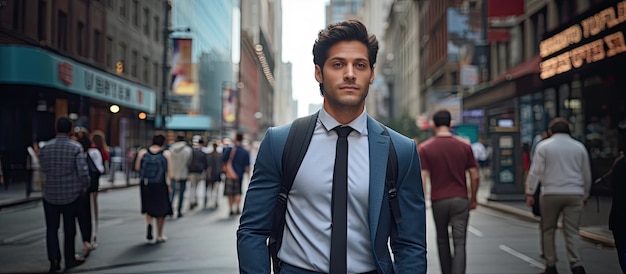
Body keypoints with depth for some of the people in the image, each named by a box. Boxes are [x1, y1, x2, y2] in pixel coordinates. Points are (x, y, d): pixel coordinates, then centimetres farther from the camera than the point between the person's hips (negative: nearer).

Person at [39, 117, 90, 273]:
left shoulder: (46, 148, -1)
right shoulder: (76, 147, -11)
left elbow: (44, 169, 10)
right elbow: (83, 171, -15)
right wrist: (85, 187, 2)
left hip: (50, 194, 1)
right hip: (71, 194, -1)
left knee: (51, 228, 8)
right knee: (69, 228, 13)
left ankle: (54, 260, 1)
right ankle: (69, 259, 23)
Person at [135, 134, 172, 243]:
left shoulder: (142, 152, 0)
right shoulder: (166, 154, -5)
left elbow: (137, 168, -1)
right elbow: (169, 171, -9)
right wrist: (169, 185, -2)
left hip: (145, 184, 2)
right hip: (160, 185, -2)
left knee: (149, 209, 19)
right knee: (161, 210, 12)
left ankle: (149, 223, -11)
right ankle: (160, 236, 19)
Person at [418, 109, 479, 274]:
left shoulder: (425, 148, -4)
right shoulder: (464, 146, 1)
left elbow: (422, 178, -9)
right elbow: (475, 176, 2)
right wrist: (473, 199, 15)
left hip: (438, 200, 0)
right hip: (460, 199, 0)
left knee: (442, 241, 18)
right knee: (459, 243, -2)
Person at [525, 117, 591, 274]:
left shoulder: (544, 146, 0)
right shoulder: (579, 147, 9)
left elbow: (535, 171, -5)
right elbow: (587, 174, 14)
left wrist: (529, 193, -2)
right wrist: (585, 195, 24)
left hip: (551, 194, -2)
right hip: (574, 194, 2)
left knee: (548, 230, 10)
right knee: (572, 231, 3)